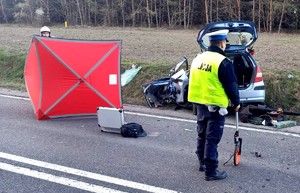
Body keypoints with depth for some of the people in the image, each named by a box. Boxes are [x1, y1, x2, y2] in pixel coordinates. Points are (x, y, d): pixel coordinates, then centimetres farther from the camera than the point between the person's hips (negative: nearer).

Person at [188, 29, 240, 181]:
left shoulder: (198, 58, 6)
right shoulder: (223, 62, -17)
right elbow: (231, 86, -11)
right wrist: (236, 103, 4)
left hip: (199, 103, 7)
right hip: (215, 106, -7)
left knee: (202, 135, 19)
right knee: (212, 139, -2)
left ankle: (203, 163, 33)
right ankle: (211, 171, 4)